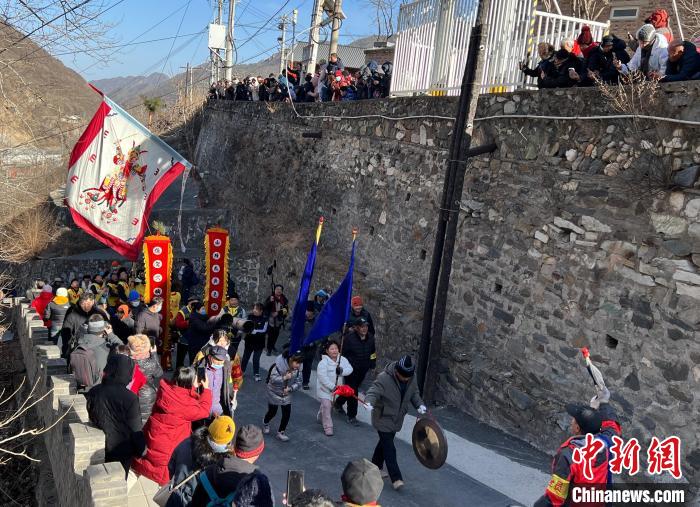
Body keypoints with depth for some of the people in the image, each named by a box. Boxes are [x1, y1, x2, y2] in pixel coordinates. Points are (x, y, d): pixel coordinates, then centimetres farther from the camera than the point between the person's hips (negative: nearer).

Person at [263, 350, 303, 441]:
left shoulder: (296, 370, -12)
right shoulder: (279, 366, -28)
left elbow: (298, 382, -7)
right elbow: (273, 379, -31)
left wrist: (290, 388, -23)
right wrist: (284, 378, -43)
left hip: (287, 394, 4)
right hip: (274, 393, -4)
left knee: (287, 413, -3)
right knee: (272, 412, 11)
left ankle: (281, 432, 17)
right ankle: (265, 422, 46)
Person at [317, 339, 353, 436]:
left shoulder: (342, 360, -7)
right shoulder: (323, 363, -23)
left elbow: (350, 369, -12)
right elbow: (322, 377, -28)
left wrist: (342, 370, -32)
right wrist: (332, 386, -32)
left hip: (336, 387, 6)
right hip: (324, 388, -6)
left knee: (329, 404, 24)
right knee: (326, 406, -12)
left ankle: (320, 417, 50)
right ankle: (328, 427, -3)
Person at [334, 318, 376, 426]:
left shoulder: (370, 338, -2)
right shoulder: (349, 338, -20)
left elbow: (373, 353, 14)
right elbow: (342, 353, -12)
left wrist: (372, 366, 12)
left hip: (363, 370, 6)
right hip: (351, 369, -6)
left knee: (354, 388, 20)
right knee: (352, 392, -3)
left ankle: (338, 402, 46)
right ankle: (352, 416, 10)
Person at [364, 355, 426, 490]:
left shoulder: (411, 379, -6)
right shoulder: (384, 378, -26)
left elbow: (414, 393, 8)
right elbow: (373, 392, -30)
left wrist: (420, 404, -8)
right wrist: (369, 403, -50)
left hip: (397, 419, 6)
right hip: (383, 418, -6)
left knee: (384, 443, 21)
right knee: (389, 448, -8)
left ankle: (375, 467, 39)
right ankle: (396, 478, -2)